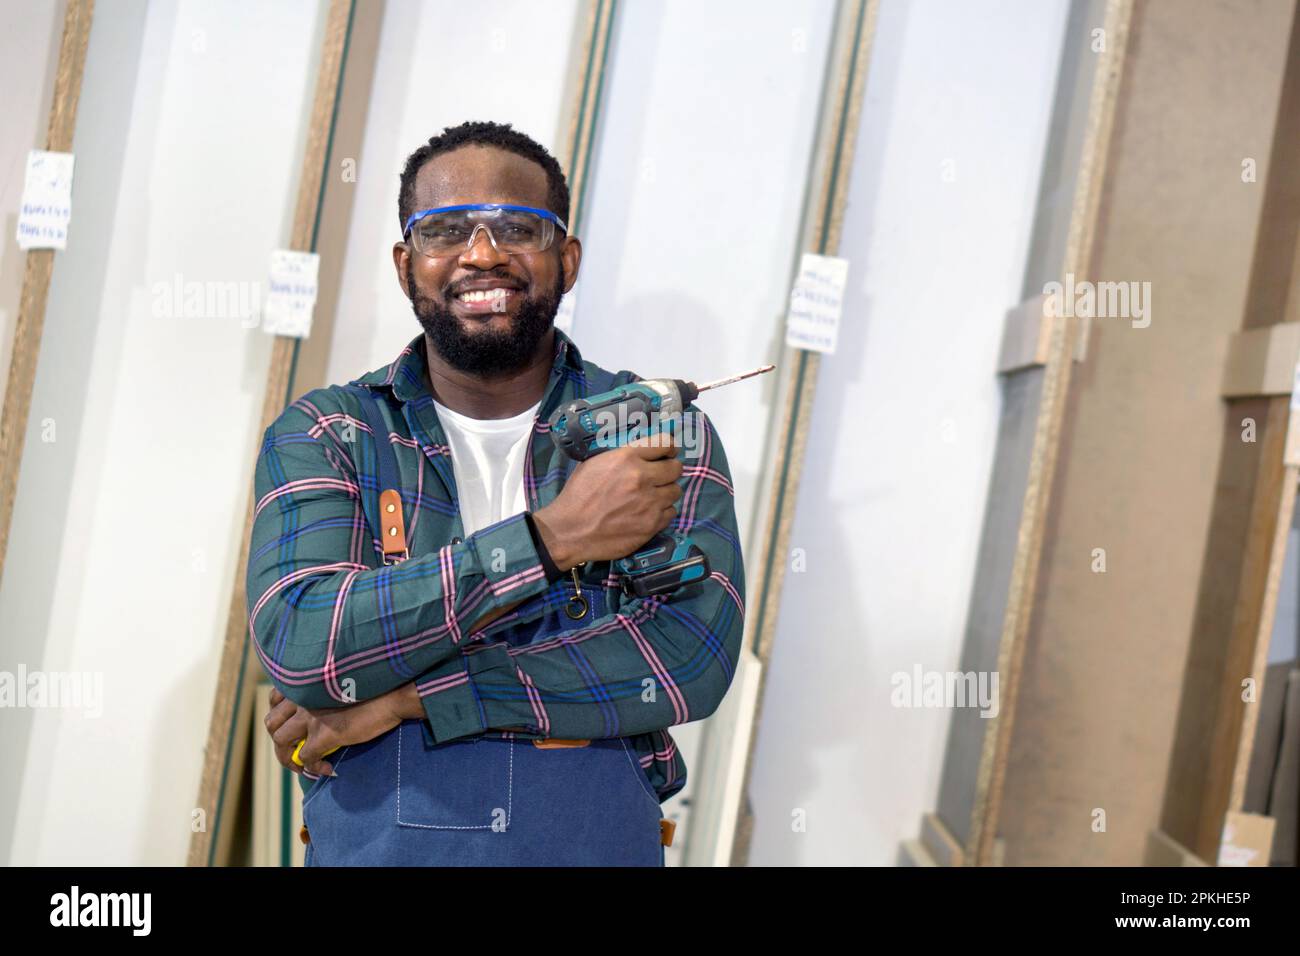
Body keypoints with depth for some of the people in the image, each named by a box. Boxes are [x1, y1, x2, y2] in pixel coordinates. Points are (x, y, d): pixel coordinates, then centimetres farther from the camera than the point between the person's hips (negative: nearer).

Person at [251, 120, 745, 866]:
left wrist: (405, 696, -18)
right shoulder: (323, 436, -3)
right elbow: (298, 645, -18)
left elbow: (694, 654, -17)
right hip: (375, 844, 0)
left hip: (602, 841, 0)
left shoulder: (662, 432, -4)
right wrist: (550, 538, -22)